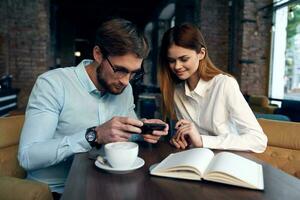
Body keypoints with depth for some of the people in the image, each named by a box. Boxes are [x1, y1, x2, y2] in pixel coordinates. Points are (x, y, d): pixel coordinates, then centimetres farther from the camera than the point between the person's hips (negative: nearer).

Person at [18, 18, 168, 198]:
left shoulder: (125, 89, 1)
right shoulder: (52, 84, -16)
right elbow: (27, 156, -21)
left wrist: (142, 132, -11)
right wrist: (93, 136, -29)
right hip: (54, 190, -4)